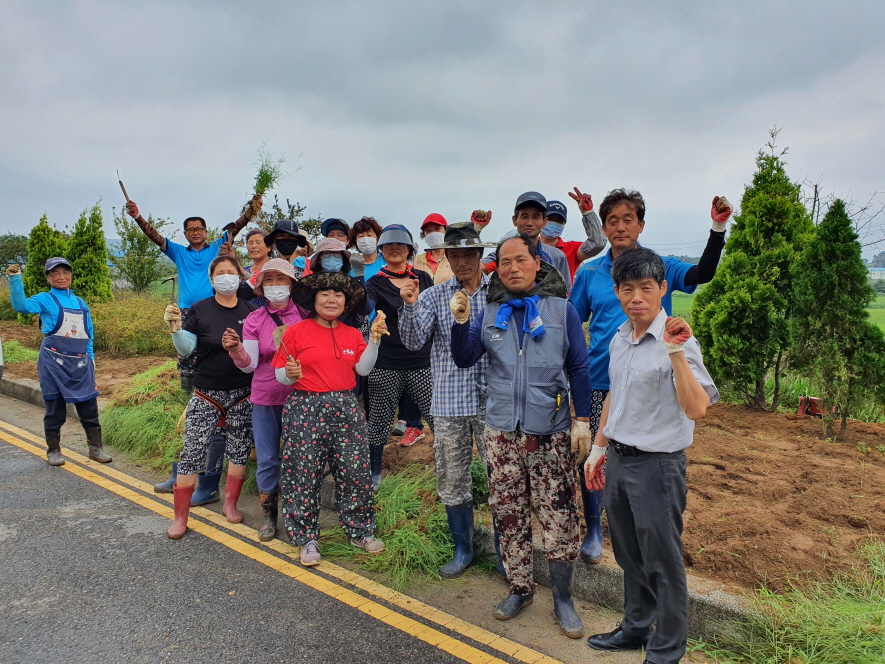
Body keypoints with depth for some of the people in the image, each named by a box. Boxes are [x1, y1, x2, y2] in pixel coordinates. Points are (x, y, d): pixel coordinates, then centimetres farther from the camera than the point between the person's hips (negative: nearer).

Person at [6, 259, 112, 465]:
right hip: (54, 362, -4)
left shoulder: (81, 303, 14)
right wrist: (15, 279, -26)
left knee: (89, 406, 4)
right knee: (55, 407, 4)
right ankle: (53, 450, 18)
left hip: (81, 363, 4)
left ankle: (96, 448, 13)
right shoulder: (45, 300, 1)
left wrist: (90, 356, 11)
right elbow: (21, 305, -19)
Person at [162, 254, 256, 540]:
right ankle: (180, 517, 8)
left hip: (242, 394, 2)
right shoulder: (199, 310, -1)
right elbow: (187, 349, -7)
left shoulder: (250, 311, 3)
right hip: (207, 394, -2)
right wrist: (175, 328, -22)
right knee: (192, 453, -4)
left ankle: (230, 504, 27)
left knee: (239, 451, 8)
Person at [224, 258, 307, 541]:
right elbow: (249, 365, -6)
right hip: (265, 399, 1)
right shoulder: (254, 320, -1)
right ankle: (269, 515, 25)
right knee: (266, 459, 7)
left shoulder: (305, 314, -4)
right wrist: (236, 351, -25)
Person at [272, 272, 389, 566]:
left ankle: (360, 531, 23)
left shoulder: (352, 334, 11)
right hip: (306, 409, -3)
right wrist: (291, 374, -23)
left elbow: (363, 369, 1)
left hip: (346, 409, 3)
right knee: (304, 474, 2)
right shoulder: (296, 332, -1)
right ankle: (307, 539, 20)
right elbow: (280, 376, -1)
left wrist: (374, 339, -6)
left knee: (355, 472, 5)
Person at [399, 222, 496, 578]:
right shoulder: (433, 296, 4)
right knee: (452, 481, 11)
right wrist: (409, 306, -22)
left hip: (493, 401, -1)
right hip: (449, 403, 2)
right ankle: (463, 550, 31)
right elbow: (413, 341, -6)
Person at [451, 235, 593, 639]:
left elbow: (578, 368, 2)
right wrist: (460, 321, -13)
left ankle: (562, 599, 18)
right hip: (501, 432, 3)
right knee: (509, 514, 11)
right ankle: (519, 589, 29)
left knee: (558, 518, 1)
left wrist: (582, 420, -2)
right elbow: (464, 359, 2)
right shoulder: (489, 314, 8)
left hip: (551, 433, -2)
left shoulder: (562, 310, 1)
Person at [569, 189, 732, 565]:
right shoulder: (589, 273, 4)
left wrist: (718, 228, -26)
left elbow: (702, 274, -15)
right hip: (599, 382, 1)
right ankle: (593, 532, 23)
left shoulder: (660, 267, 2)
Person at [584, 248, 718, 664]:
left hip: (657, 465, -7)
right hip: (618, 460, 7)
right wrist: (599, 448, 19)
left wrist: (676, 352, -38)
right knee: (629, 557, 22)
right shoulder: (619, 340, 5)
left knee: (662, 563, 9)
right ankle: (636, 629, 43)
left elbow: (696, 408, -31)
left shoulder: (677, 343, -18)